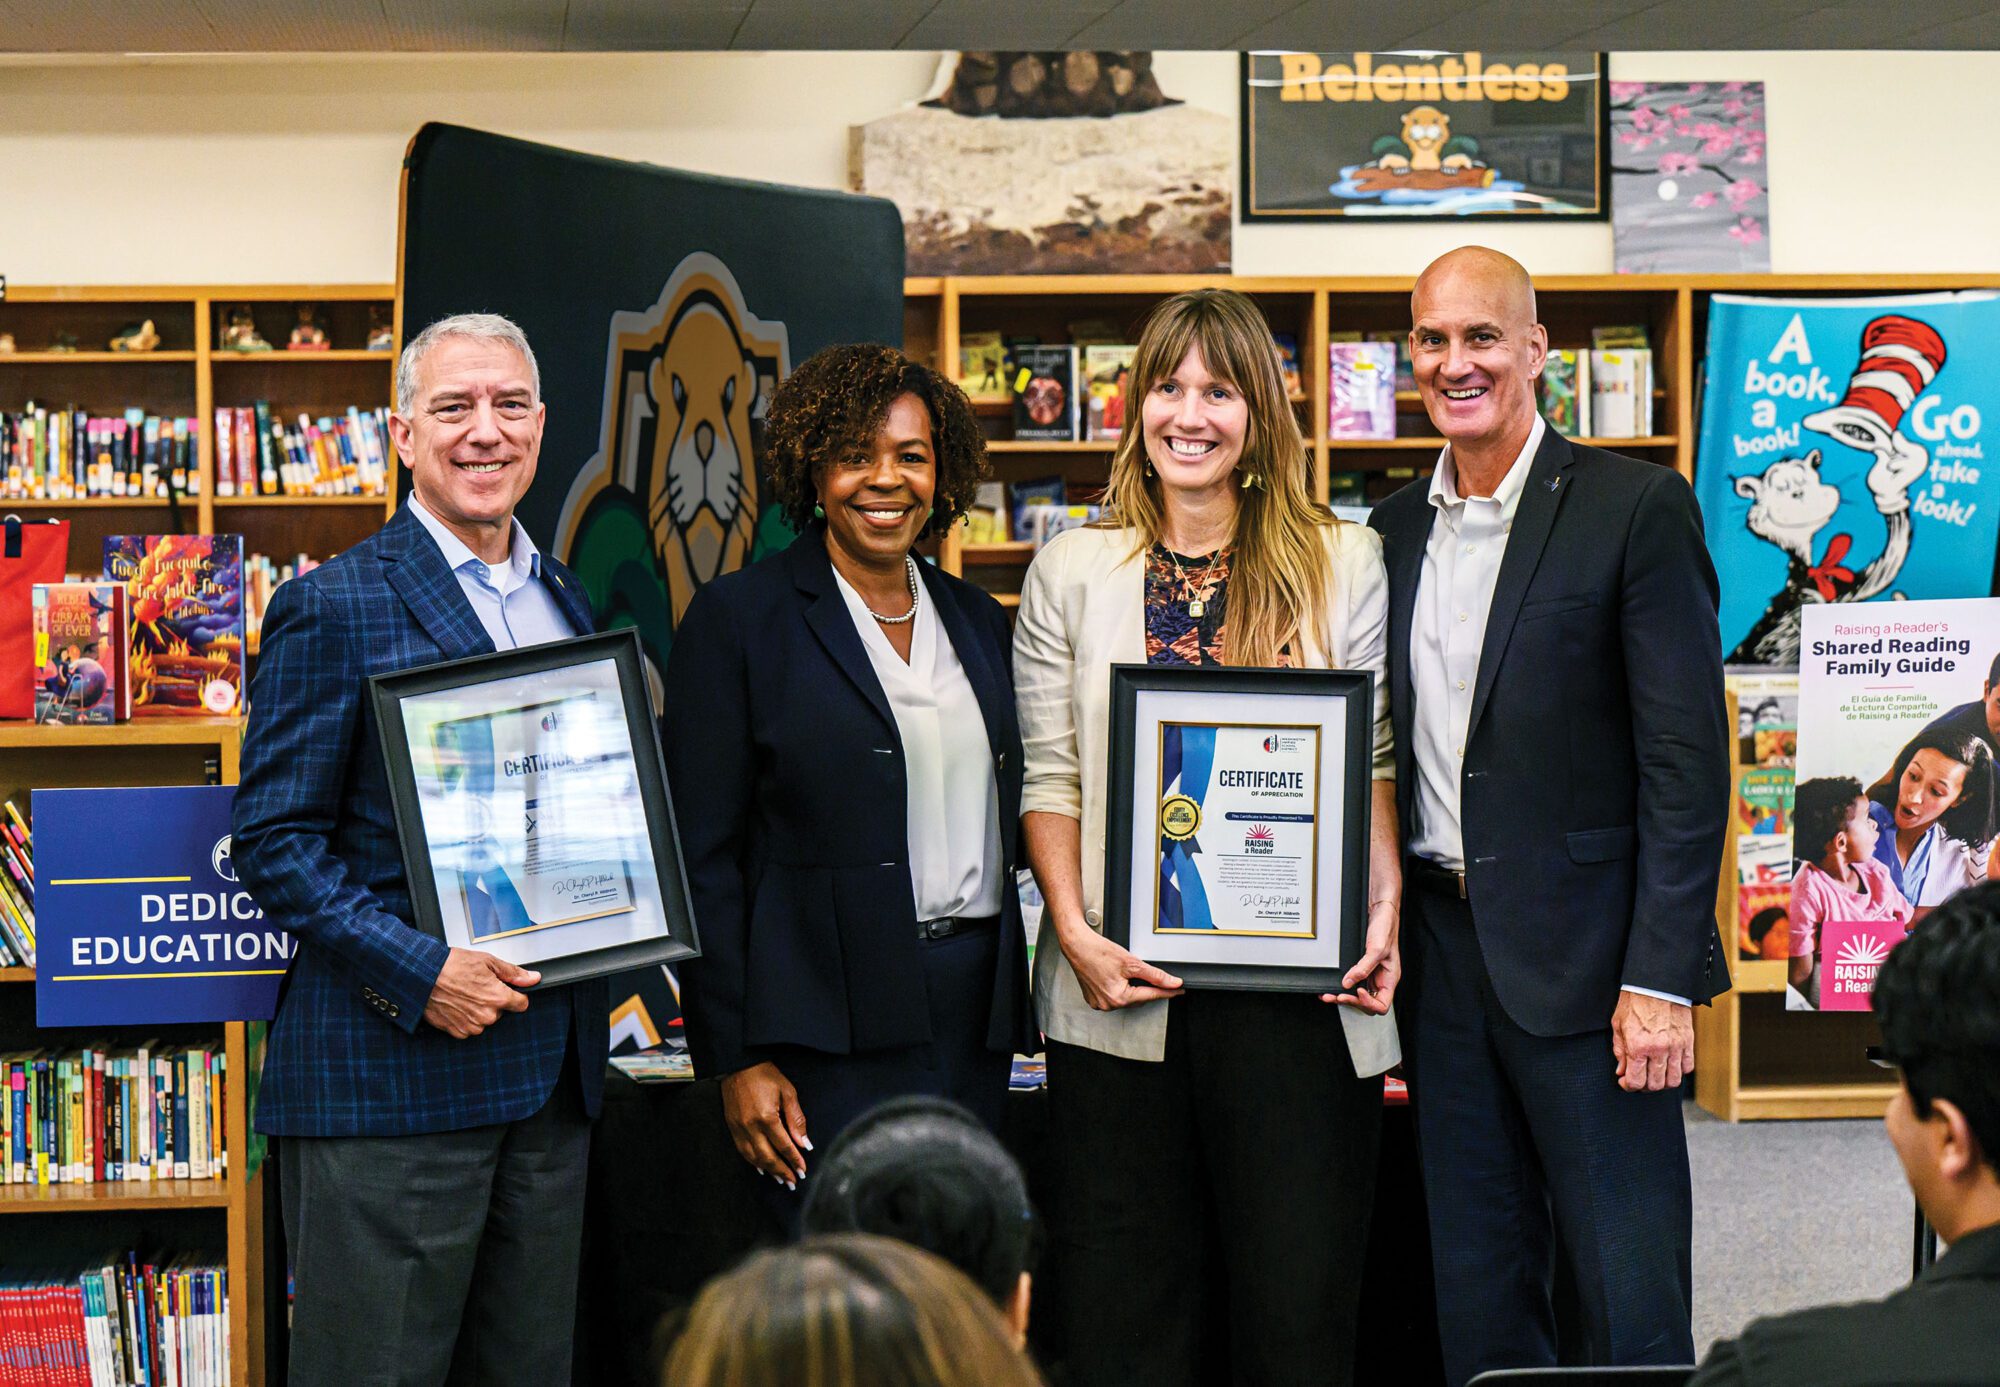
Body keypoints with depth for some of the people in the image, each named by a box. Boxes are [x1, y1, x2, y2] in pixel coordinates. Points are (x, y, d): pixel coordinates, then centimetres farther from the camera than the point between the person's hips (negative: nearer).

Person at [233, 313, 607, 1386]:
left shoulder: (566, 602, 15)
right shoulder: (333, 608, -7)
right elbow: (274, 844, -9)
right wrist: (419, 973, -19)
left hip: (552, 1066, 7)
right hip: (392, 1075, -7)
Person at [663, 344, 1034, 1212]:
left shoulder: (977, 620, 14)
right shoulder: (739, 618, -3)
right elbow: (702, 856, -5)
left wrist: (1017, 1010, 12)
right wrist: (738, 1059, -11)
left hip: (975, 1013, 6)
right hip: (833, 1030, -5)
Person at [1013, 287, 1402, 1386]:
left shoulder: (1342, 565, 7)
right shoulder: (1071, 572, 8)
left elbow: (1375, 760, 5)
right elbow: (1050, 779, 5)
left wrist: (1384, 910, -8)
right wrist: (1077, 934, -8)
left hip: (1295, 989, -1)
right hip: (1123, 989, 1)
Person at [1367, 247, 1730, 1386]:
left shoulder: (1638, 509, -6)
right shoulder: (1394, 531, 12)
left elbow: (1687, 759, -10)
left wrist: (1659, 978, -16)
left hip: (1586, 953, -5)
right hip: (1442, 955, 5)